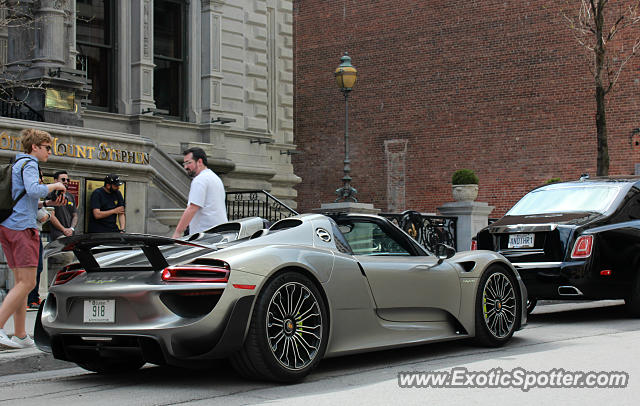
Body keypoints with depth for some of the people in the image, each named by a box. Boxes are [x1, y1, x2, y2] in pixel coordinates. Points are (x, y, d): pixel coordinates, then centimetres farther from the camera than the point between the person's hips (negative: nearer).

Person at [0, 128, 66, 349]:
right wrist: (54, 186, -6)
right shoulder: (29, 164, -5)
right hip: (22, 226, -10)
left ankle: (20, 335, 9)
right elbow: (33, 190, -22)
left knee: (21, 282, 9)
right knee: (27, 283, -12)